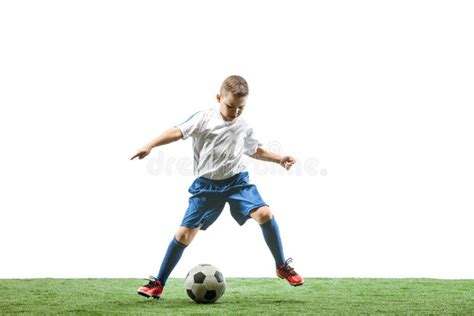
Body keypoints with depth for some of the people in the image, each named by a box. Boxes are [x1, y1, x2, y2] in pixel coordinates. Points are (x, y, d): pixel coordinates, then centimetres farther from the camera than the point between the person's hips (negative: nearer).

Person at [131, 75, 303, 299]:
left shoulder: (244, 128, 9)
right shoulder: (203, 118, -4)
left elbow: (255, 150, 28)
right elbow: (178, 132, -16)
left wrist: (279, 158, 17)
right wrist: (150, 146, -29)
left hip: (237, 181, 2)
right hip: (207, 185, -2)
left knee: (264, 214, -21)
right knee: (185, 233, -3)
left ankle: (282, 267, -1)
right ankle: (158, 284, 11)